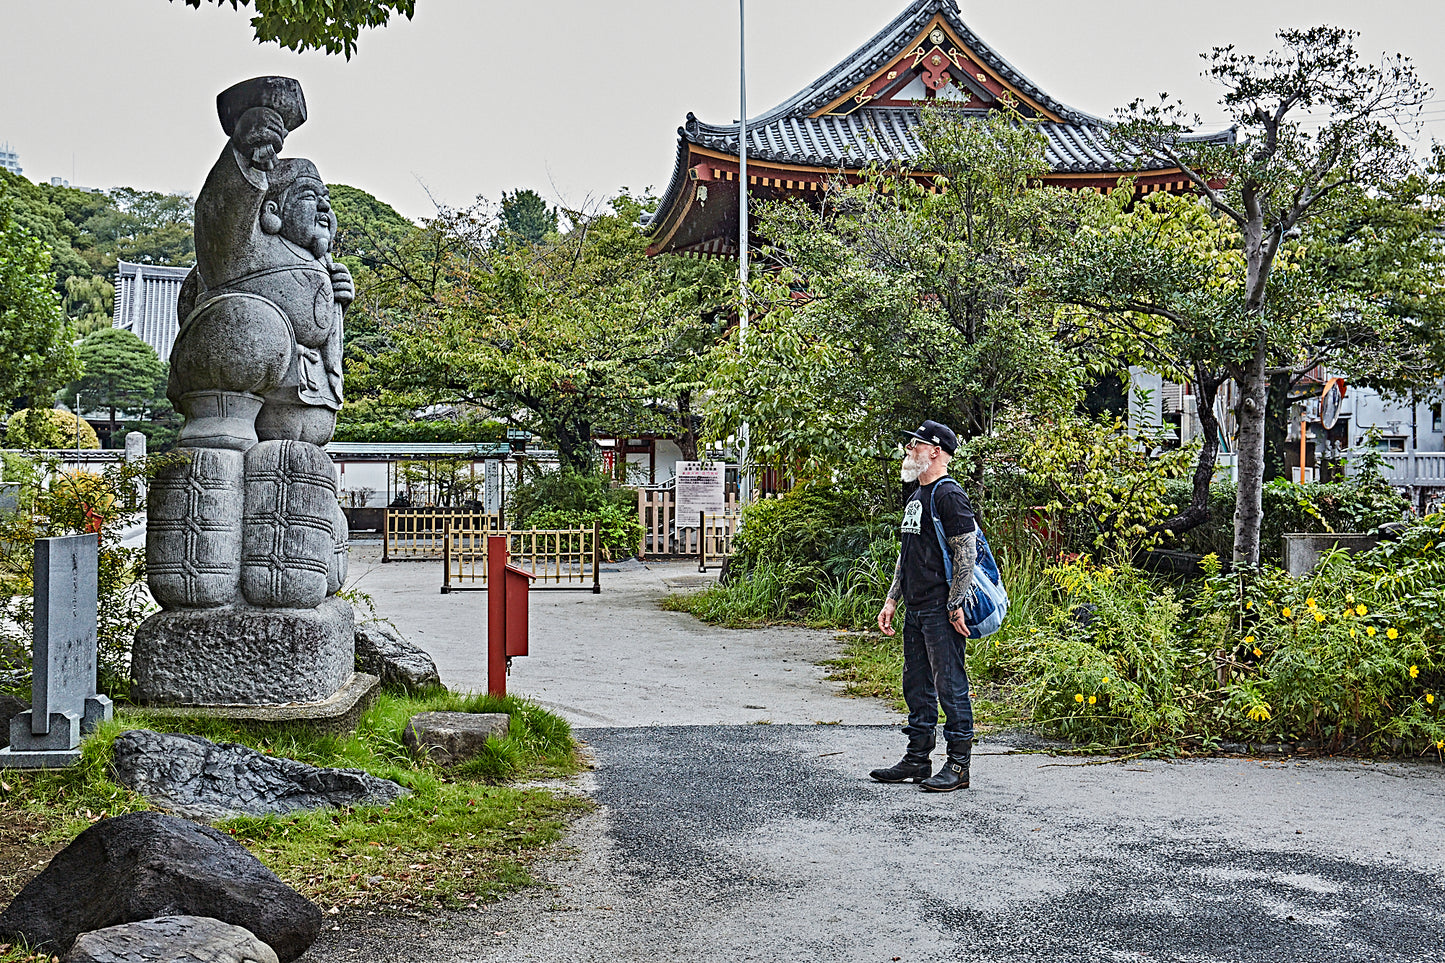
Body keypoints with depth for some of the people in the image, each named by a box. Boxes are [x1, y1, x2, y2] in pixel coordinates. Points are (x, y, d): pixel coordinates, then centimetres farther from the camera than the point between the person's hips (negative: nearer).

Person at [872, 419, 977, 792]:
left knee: (950, 684, -5)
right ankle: (918, 759, 23)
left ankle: (959, 765, 2)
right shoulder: (915, 497, 18)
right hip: (915, 608, 10)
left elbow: (966, 553, -16)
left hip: (941, 609, -10)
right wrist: (892, 600, 19)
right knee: (916, 685, 14)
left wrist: (955, 607, -18)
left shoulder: (949, 495, -12)